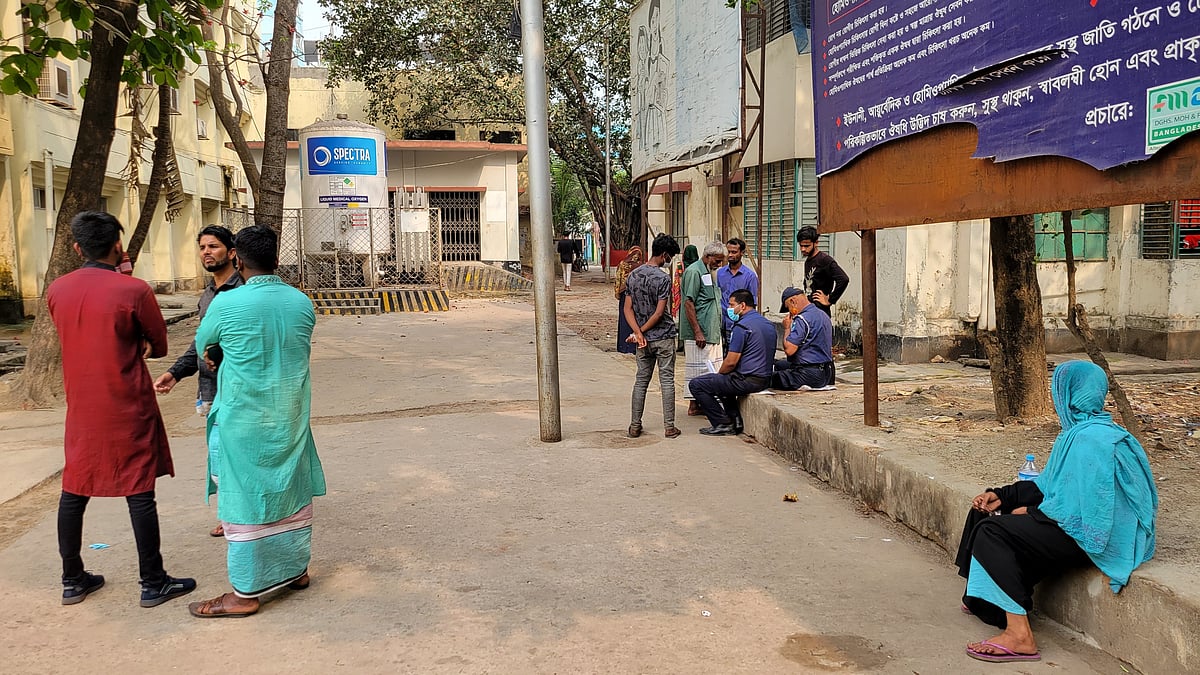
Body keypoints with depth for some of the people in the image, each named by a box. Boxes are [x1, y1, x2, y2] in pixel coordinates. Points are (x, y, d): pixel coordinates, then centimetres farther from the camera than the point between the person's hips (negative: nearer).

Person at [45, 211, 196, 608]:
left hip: (81, 408, 5)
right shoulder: (134, 291, -14)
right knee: (140, 494, 1)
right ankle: (153, 584, 9)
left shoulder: (56, 291, 2)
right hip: (128, 410, -5)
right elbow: (159, 347, -3)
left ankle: (72, 580, 24)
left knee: (74, 491, 14)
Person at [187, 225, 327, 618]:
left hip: (243, 421, -5)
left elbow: (202, 344, 5)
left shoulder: (226, 304, -14)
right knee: (293, 493, 17)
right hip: (291, 420, 5)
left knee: (244, 502, 4)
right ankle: (295, 569, 32)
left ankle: (245, 593, 12)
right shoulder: (302, 304, -1)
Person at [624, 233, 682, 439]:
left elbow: (628, 309, 0)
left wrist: (638, 333, -8)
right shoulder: (663, 278, -15)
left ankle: (635, 426, 13)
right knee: (667, 381, 2)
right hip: (664, 337, -5)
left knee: (641, 380, 12)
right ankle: (669, 427, 6)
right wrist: (640, 332, -8)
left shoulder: (633, 275, 4)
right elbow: (659, 313, -17)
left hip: (644, 339, 5)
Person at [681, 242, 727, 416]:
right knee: (698, 369, -4)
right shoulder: (694, 272, -13)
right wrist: (697, 332, -21)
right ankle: (694, 405, 3)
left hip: (712, 332, 10)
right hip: (699, 334, -10)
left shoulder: (710, 272, 16)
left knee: (713, 370, 11)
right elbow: (688, 303, -18)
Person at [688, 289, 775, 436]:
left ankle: (723, 424, 0)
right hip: (765, 379, 10)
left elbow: (731, 363, -18)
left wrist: (719, 373, 4)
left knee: (696, 385, -3)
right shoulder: (769, 324, 12)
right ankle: (735, 420, 23)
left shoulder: (741, 326, -16)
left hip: (748, 381, -10)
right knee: (724, 380, 36)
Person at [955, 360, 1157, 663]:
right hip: (1086, 521, 11)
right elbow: (1049, 483, 15)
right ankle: (986, 598, 25)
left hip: (1088, 533, -11)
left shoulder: (1088, 439, -24)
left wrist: (1030, 513, -10)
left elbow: (1070, 508, -27)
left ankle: (1019, 634, -19)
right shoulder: (1083, 429, 10)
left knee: (992, 532, -19)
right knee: (990, 511, 12)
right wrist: (1001, 496, 7)